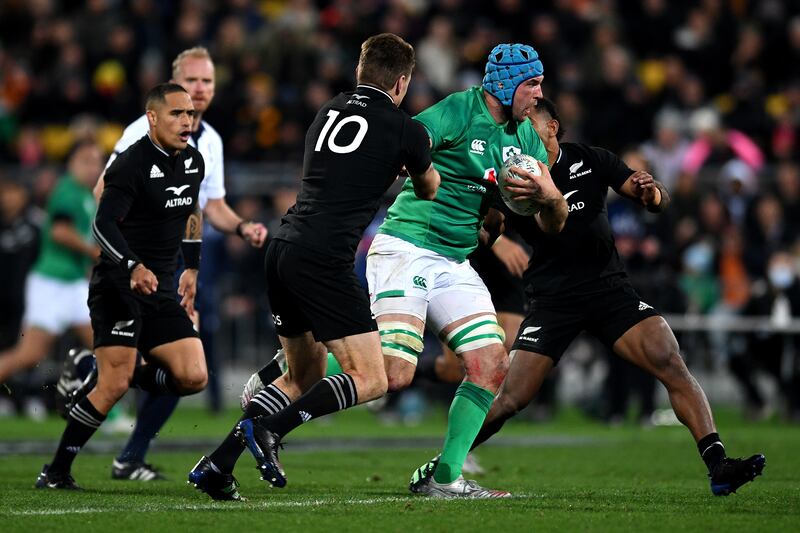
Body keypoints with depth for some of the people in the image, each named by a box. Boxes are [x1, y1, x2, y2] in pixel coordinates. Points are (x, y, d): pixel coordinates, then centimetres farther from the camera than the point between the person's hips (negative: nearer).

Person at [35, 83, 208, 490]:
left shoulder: (193, 162, 11)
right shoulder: (131, 165, -14)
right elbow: (102, 224, -22)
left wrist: (191, 268, 24)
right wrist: (133, 267, -36)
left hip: (161, 290, 7)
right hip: (118, 287, -7)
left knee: (193, 377, -7)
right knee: (114, 386, -15)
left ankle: (112, 376, 15)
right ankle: (56, 472, -5)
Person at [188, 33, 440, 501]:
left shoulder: (330, 111, 18)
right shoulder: (405, 131, 1)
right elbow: (429, 190, 23)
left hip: (283, 250, 8)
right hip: (325, 260, -8)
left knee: (304, 378, 19)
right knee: (370, 379, -4)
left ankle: (217, 464, 8)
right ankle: (270, 429, -18)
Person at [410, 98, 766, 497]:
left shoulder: (590, 161, 0)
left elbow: (660, 201, 1)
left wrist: (650, 192, -22)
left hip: (609, 287, 1)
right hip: (552, 299, -1)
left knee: (671, 364, -18)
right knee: (509, 400, -8)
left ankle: (718, 467, -21)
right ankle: (439, 466, 11)